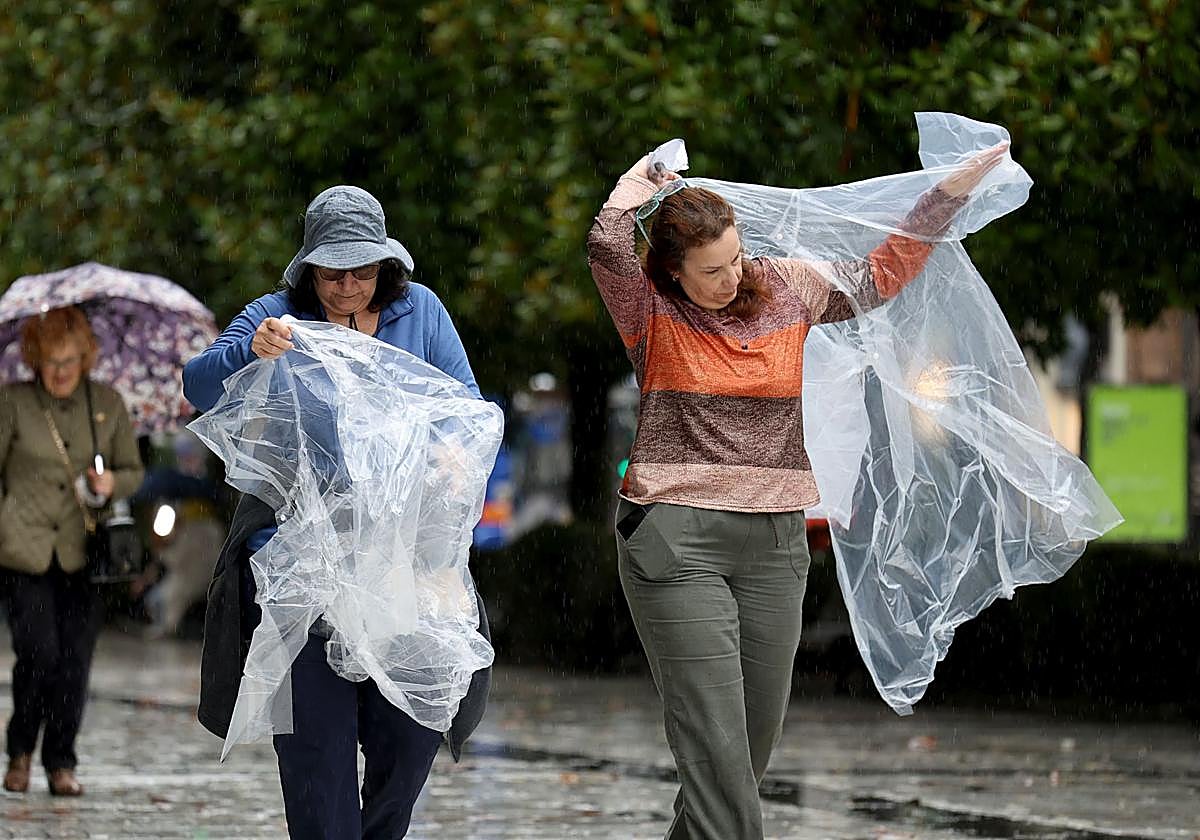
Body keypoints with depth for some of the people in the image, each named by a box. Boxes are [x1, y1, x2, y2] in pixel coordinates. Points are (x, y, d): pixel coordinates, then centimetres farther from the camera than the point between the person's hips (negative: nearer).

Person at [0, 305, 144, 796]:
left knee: (75, 659, -3)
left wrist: (111, 483, -6)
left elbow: (134, 472, 16)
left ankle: (61, 763, 9)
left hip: (84, 552, 2)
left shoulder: (107, 405, 8)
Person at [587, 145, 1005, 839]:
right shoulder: (652, 311, -3)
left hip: (774, 546, 5)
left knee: (758, 738, 8)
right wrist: (644, 180, -2)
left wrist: (956, 190, 18)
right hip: (675, 541, -5)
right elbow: (607, 242, -21)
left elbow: (883, 274, 20)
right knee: (715, 745, -13)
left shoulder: (787, 289, 9)